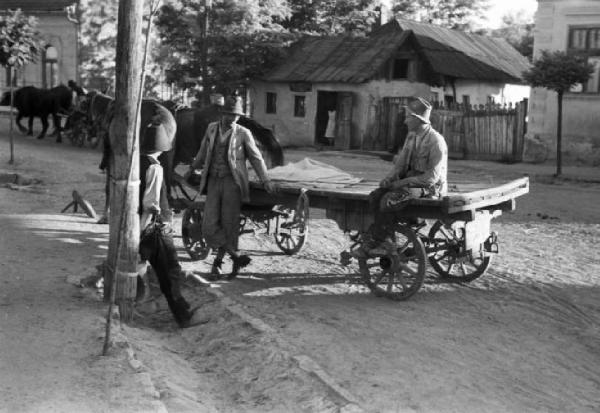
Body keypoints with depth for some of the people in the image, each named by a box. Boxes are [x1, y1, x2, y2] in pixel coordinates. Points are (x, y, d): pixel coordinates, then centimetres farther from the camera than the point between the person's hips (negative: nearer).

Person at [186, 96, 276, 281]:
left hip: (232, 182, -3)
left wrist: (266, 180, -3)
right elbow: (203, 151, 27)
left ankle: (218, 263, 13)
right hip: (213, 182, 3)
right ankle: (237, 258, -3)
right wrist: (193, 167, 38)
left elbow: (256, 158, 6)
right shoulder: (212, 128, 11)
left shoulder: (243, 133, 1)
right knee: (210, 227, -9)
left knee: (229, 225, -2)